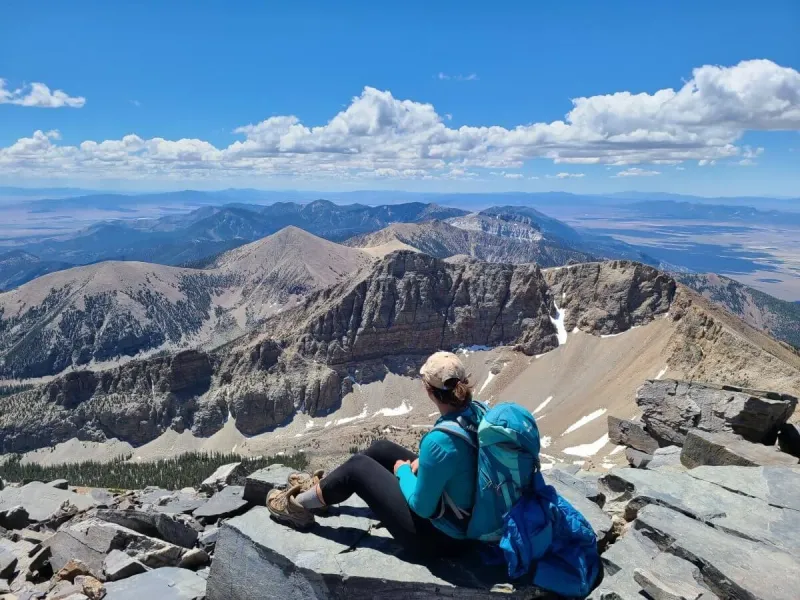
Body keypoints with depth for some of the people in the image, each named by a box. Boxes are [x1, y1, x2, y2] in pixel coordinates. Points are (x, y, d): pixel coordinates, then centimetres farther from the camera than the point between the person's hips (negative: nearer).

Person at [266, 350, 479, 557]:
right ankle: (322, 487, 36)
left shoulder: (439, 441, -34)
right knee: (382, 449, 15)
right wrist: (424, 462, 1)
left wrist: (403, 471, -6)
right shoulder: (474, 411, -10)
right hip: (464, 512, 8)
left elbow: (421, 507, -23)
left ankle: (298, 506, 26)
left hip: (438, 533, -8)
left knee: (357, 466, 2)